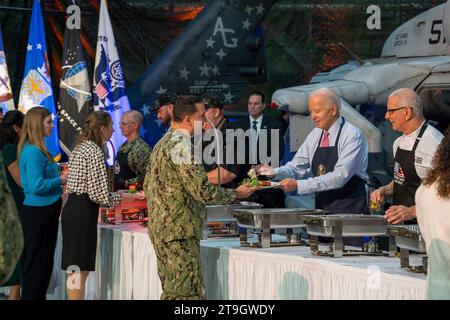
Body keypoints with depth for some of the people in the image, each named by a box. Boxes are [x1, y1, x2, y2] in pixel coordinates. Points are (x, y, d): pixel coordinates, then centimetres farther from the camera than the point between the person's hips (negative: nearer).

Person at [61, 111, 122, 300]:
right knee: (79, 270, -7)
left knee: (78, 269, 12)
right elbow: (97, 193, -17)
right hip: (83, 212, -10)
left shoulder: (80, 148, 18)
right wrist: (121, 198, -1)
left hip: (73, 208, 10)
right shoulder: (95, 151, -12)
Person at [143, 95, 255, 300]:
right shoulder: (181, 146, -16)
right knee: (187, 293, -11)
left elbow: (148, 186, 22)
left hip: (160, 228, 10)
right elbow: (201, 191, -20)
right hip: (179, 231, -10)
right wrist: (235, 194, -8)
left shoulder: (162, 144, 15)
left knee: (173, 291, 12)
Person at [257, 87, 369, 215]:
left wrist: (299, 185, -21)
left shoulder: (352, 135, -9)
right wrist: (275, 172, -9)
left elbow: (341, 176, -18)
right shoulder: (315, 135, 11)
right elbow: (297, 167, 12)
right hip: (322, 209, 5)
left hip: (350, 209, -5)